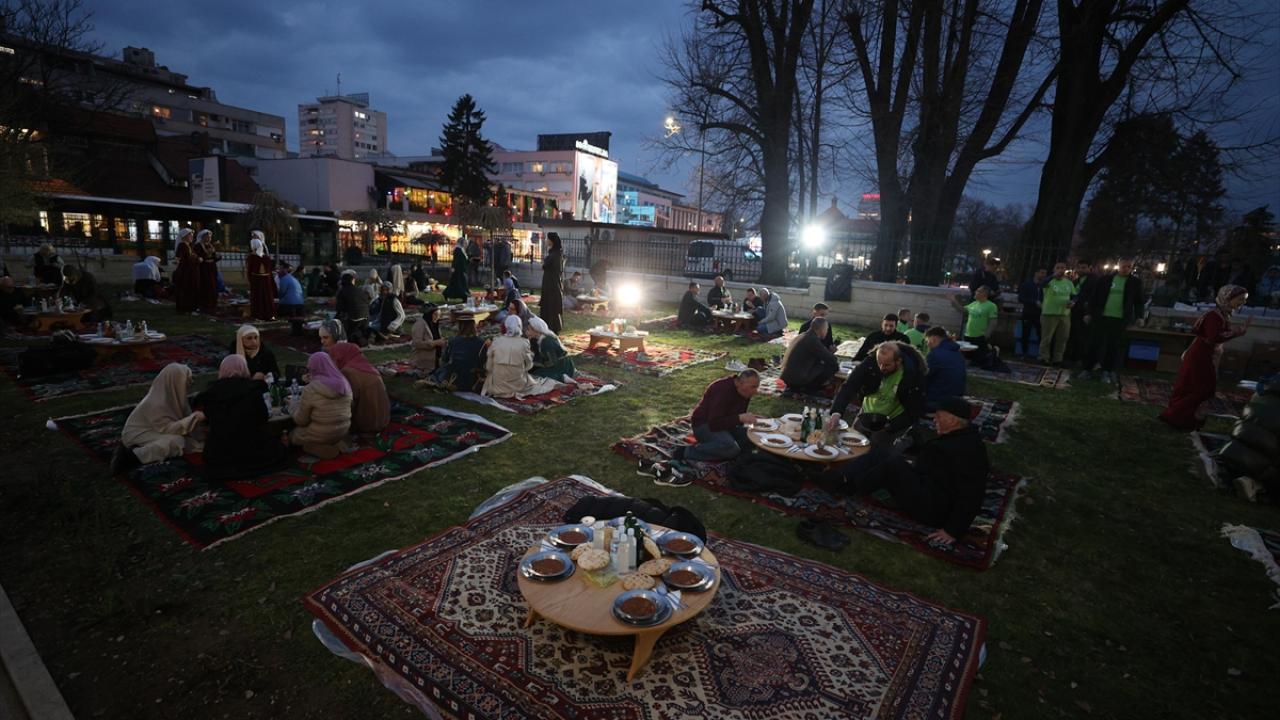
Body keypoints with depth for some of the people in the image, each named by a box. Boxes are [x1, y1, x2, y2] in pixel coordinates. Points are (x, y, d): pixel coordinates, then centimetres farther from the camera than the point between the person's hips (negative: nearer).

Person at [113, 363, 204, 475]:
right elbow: (167, 428, -26)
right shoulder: (157, 404, -29)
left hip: (152, 430, 9)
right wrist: (194, 418, -28)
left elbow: (180, 416, 3)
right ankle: (132, 457, -19)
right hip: (139, 434, -9)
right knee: (176, 441, -28)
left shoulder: (171, 394, -7)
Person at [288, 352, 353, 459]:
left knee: (292, 434, 24)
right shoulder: (344, 383, -3)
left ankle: (318, 447, 5)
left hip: (321, 436, -6)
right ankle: (334, 443, 12)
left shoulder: (310, 389, -19)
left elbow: (301, 420, -9)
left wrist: (296, 409, 13)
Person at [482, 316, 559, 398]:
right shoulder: (524, 343, -12)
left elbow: (489, 367, -3)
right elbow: (528, 366, -1)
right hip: (518, 386, 1)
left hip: (498, 386, 0)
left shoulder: (496, 341, -9)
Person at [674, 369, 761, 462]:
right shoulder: (722, 390, -28)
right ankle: (688, 451, -21)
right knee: (731, 448, -33)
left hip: (725, 424, 9)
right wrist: (740, 418, -37)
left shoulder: (746, 392, -1)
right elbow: (714, 423, -32)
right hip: (704, 425, -9)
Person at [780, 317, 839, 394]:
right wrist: (836, 362, 10)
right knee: (833, 366, -4)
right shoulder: (813, 340, -15)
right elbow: (831, 359, -11)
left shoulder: (801, 336, 13)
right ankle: (810, 388, 3)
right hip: (798, 378, -9)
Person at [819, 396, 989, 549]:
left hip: (931, 507, -10)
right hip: (923, 487, 10)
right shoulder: (954, 438, 14)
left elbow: (970, 494, -23)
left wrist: (954, 530, -24)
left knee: (895, 465, -29)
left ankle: (848, 486, -11)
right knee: (877, 456, 1)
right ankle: (836, 479, -13)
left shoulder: (969, 449, -18)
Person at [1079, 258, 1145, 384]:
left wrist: (1139, 317, 0)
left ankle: (1108, 371, 10)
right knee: (1095, 344, 1)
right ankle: (1087, 369, 8)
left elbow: (1138, 302, 8)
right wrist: (1090, 313, 4)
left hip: (1120, 320, 0)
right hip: (1101, 317, 0)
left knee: (1115, 346, 2)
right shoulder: (1105, 279, 3)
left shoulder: (1135, 282, 5)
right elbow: (1094, 297, 6)